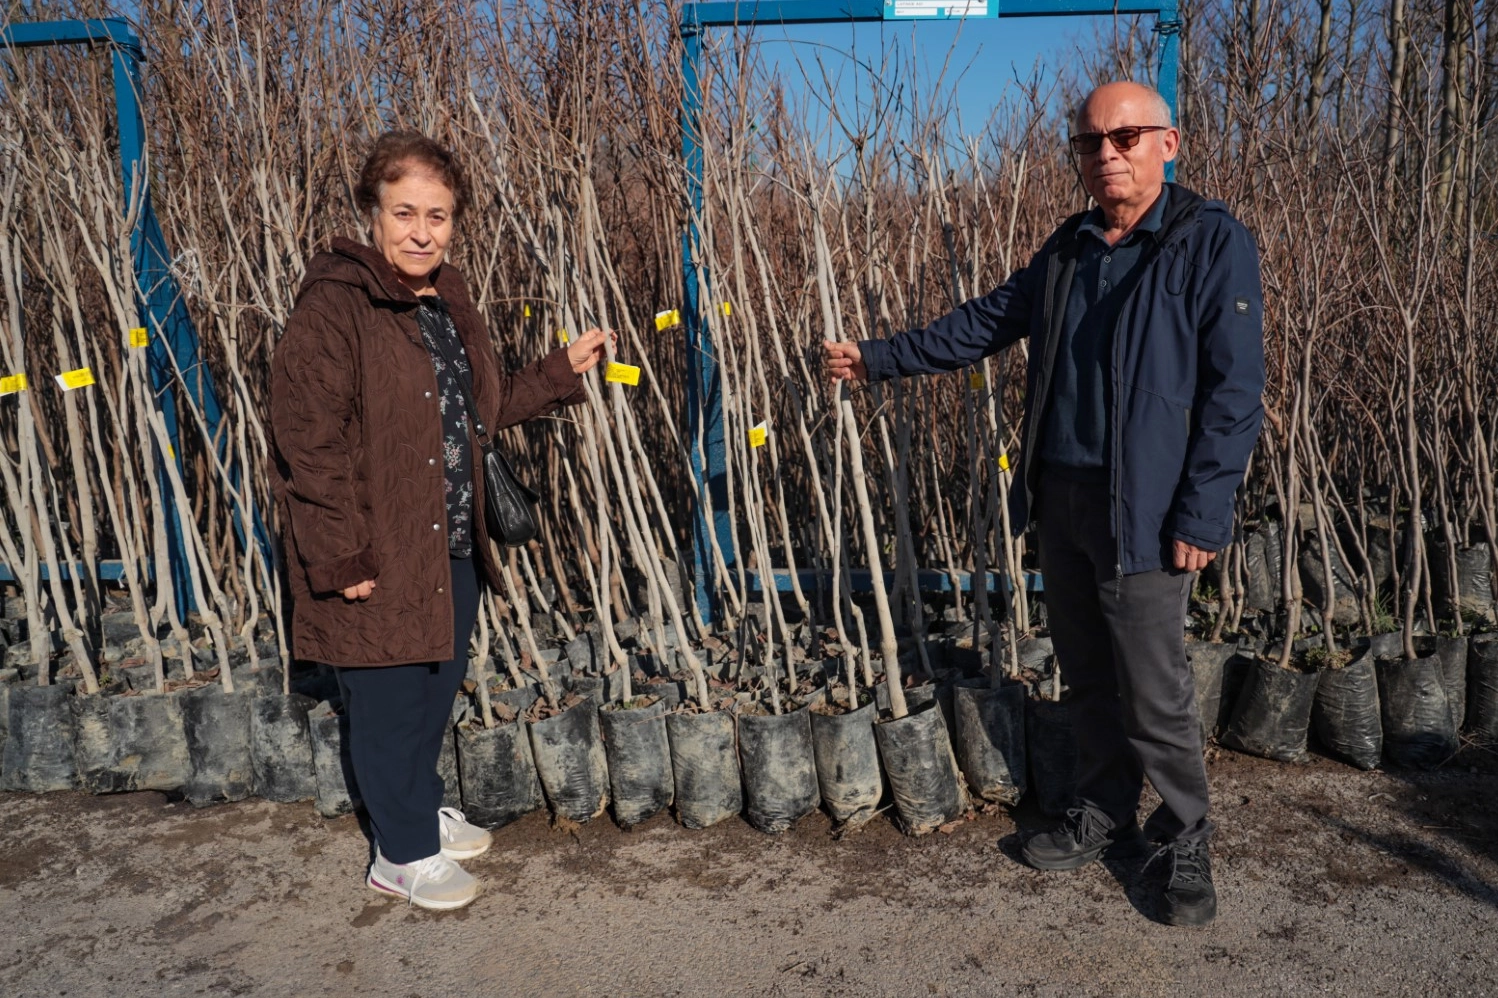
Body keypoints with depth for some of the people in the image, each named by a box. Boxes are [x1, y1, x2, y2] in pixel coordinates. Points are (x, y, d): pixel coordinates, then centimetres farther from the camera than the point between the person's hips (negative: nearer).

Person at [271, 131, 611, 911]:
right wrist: (342, 559, -21)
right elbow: (307, 439, -20)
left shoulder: (447, 301, 10)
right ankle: (405, 855, 26)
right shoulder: (333, 306, -17)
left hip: (451, 546, 9)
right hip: (380, 554, -8)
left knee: (438, 684, 22)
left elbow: (483, 407, 21)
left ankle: (425, 810, 44)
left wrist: (563, 370, 13)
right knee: (390, 703, 7)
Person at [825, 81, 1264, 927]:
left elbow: (1236, 391, -12)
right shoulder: (1069, 248, 12)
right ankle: (1106, 815, 34)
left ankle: (1187, 842, 24)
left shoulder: (1214, 242, -8)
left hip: (1143, 512, -6)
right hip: (1059, 500, 6)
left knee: (1154, 693, 1)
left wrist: (1202, 514, -17)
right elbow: (987, 323, 21)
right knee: (1087, 676, 17)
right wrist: (881, 358, 20)